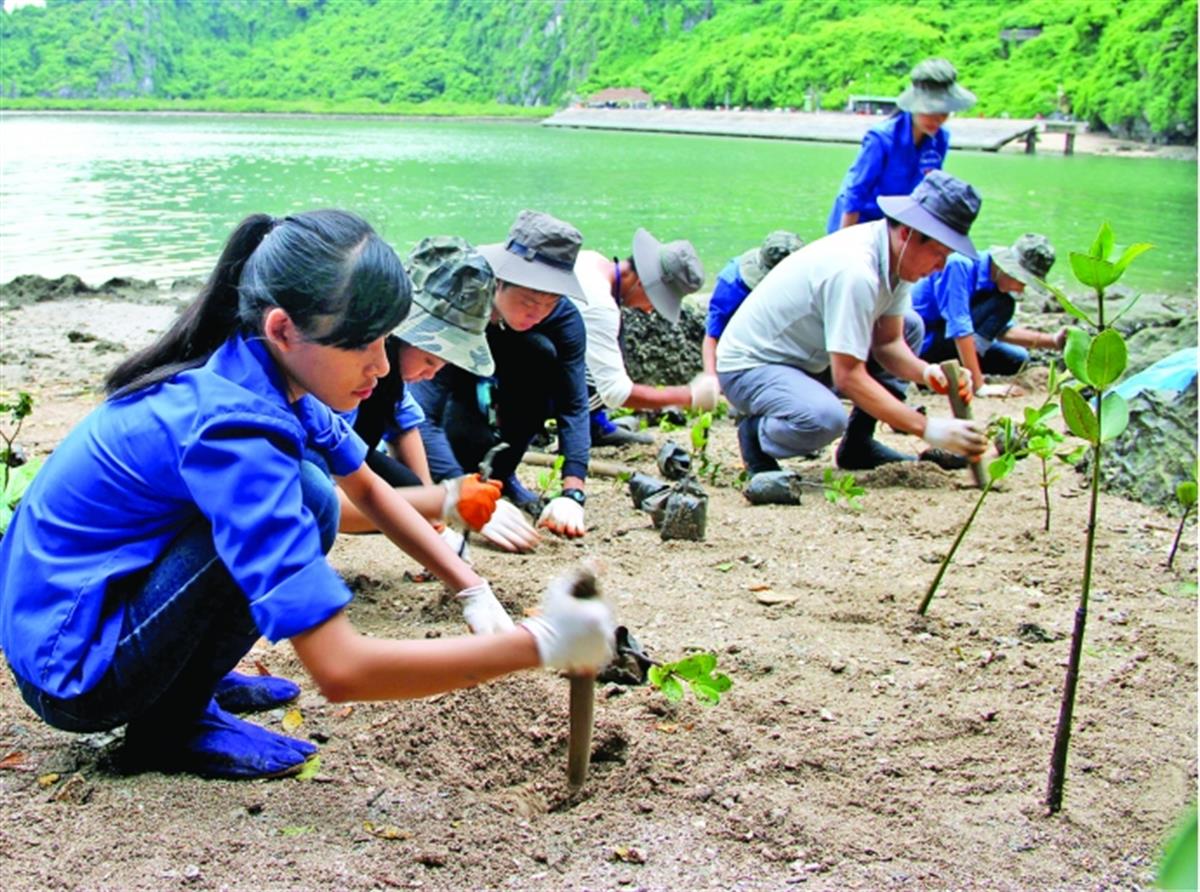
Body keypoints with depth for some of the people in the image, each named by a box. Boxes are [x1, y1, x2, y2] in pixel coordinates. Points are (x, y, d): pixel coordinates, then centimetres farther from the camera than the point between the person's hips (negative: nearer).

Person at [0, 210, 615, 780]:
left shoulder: (262, 371, -5)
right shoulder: (231, 428, -31)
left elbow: (367, 489, 13)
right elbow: (339, 671, -35)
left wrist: (474, 592, 1)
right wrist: (539, 645, -30)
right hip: (68, 675, -8)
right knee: (303, 498, -23)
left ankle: (193, 676, 11)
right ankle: (170, 726, -7)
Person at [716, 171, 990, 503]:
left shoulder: (895, 256, -4)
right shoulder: (855, 272, -31)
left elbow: (887, 343, 2)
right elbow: (848, 376, -31)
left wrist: (928, 372, -19)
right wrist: (928, 429, -30)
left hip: (806, 357, 10)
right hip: (749, 366, -10)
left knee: (909, 327, 10)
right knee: (824, 418, -38)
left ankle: (858, 444, 11)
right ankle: (756, 434, -5)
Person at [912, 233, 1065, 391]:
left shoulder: (996, 278, 3)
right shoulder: (960, 265, -24)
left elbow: (1002, 330, 13)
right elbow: (959, 329, -30)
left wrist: (1052, 340, 2)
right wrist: (979, 386, -33)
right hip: (922, 340, -9)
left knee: (1016, 359, 9)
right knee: (1002, 304, -18)